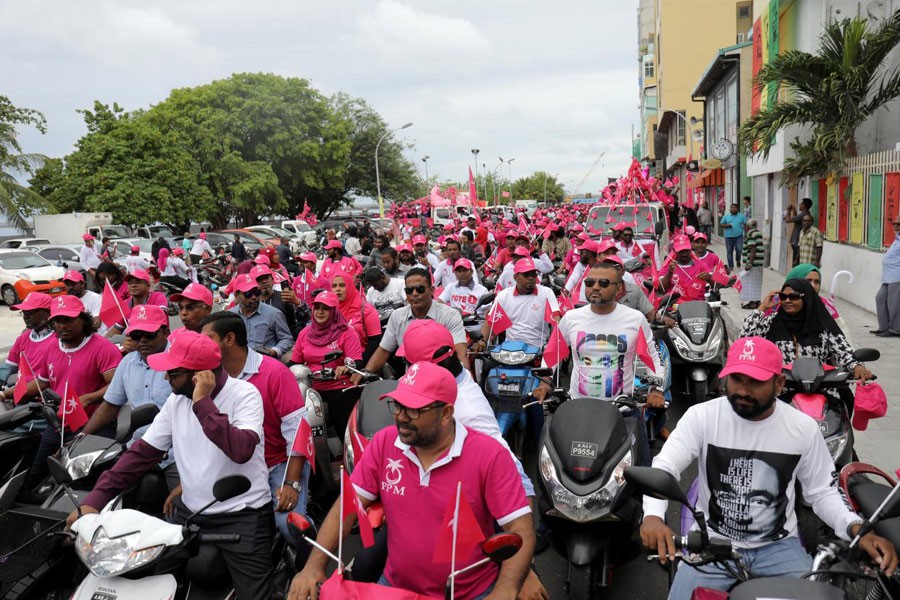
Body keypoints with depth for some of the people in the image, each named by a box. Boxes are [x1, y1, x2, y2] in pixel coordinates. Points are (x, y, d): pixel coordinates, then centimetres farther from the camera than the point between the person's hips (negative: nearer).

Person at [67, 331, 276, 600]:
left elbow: (241, 451, -32)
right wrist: (95, 499, -4)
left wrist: (203, 403, -28)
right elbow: (143, 451, 5)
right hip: (189, 513, 6)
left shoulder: (244, 394, -16)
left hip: (243, 516, -6)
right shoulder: (177, 400, 4)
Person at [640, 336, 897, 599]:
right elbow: (663, 467, -20)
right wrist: (653, 515, -40)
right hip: (712, 542, -1)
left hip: (778, 546, 2)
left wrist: (855, 528, -16)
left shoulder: (803, 428, -5)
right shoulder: (701, 416, -12)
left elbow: (823, 492, 4)